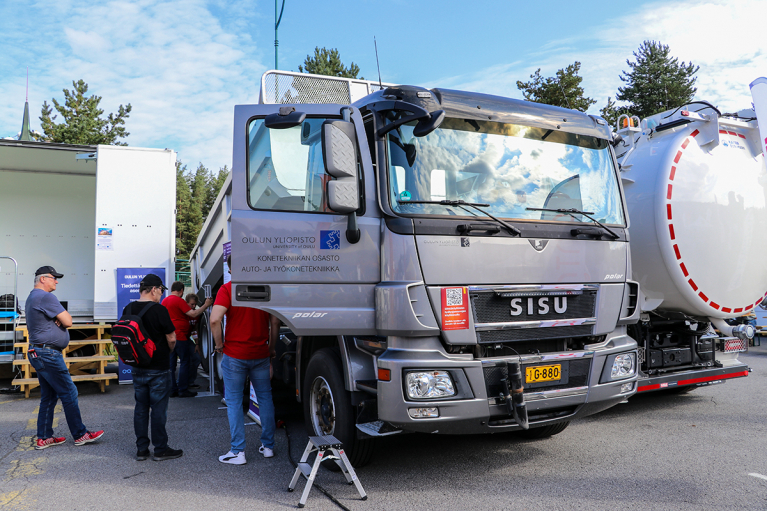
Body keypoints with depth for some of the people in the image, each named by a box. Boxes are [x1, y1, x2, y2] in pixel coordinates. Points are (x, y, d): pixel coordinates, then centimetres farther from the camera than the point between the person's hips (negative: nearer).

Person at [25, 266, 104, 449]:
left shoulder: (31, 298, 18)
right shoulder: (46, 297, -16)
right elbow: (68, 321, -19)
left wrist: (57, 320, 0)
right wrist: (62, 317, 4)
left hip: (37, 353, 10)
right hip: (48, 353, -10)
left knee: (48, 396, 14)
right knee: (69, 393, -3)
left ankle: (43, 438, 19)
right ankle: (80, 435, 4)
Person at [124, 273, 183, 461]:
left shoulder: (128, 310, 3)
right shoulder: (159, 310, -16)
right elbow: (171, 339, -13)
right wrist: (167, 351, 7)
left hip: (137, 367, 6)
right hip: (158, 368, -6)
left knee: (140, 408, 13)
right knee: (158, 408, 2)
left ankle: (141, 449, 19)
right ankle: (161, 449, 10)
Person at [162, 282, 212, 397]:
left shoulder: (164, 301, 14)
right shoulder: (179, 301, -12)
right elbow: (193, 314, -17)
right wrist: (206, 305, -9)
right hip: (179, 336, -8)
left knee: (171, 364, 10)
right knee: (185, 362, 0)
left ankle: (172, 389, 14)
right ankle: (183, 390, 1)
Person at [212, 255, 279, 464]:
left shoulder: (227, 289, -8)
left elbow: (215, 319, -20)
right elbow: (275, 323, 3)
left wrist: (219, 344, -5)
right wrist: (271, 348, 14)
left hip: (234, 355, -3)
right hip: (260, 354, 3)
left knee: (234, 402, 7)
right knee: (265, 398, 15)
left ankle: (238, 452, 11)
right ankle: (268, 446, 22)